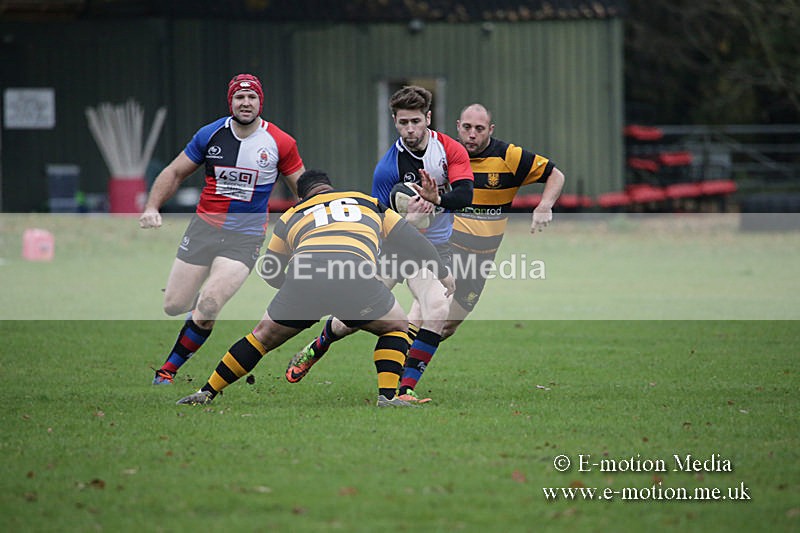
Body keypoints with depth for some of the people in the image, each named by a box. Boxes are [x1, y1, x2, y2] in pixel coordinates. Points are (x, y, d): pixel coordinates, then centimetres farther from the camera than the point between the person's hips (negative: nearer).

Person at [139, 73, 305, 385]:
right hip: (205, 227, 3)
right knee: (174, 306, 0)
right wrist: (152, 207, -6)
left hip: (245, 238, -3)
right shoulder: (210, 135, -1)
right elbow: (175, 173, 8)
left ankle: (168, 370, -4)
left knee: (208, 307, -20)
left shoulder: (280, 143, -5)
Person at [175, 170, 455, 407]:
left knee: (264, 336, 23)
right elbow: (411, 240, 31)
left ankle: (206, 393, 22)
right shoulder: (368, 203, 34)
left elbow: (270, 271, 38)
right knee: (396, 327, 24)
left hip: (302, 276, 1)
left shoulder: (291, 216, 34)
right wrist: (442, 273, 43)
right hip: (355, 274, -1)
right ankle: (387, 396, 7)